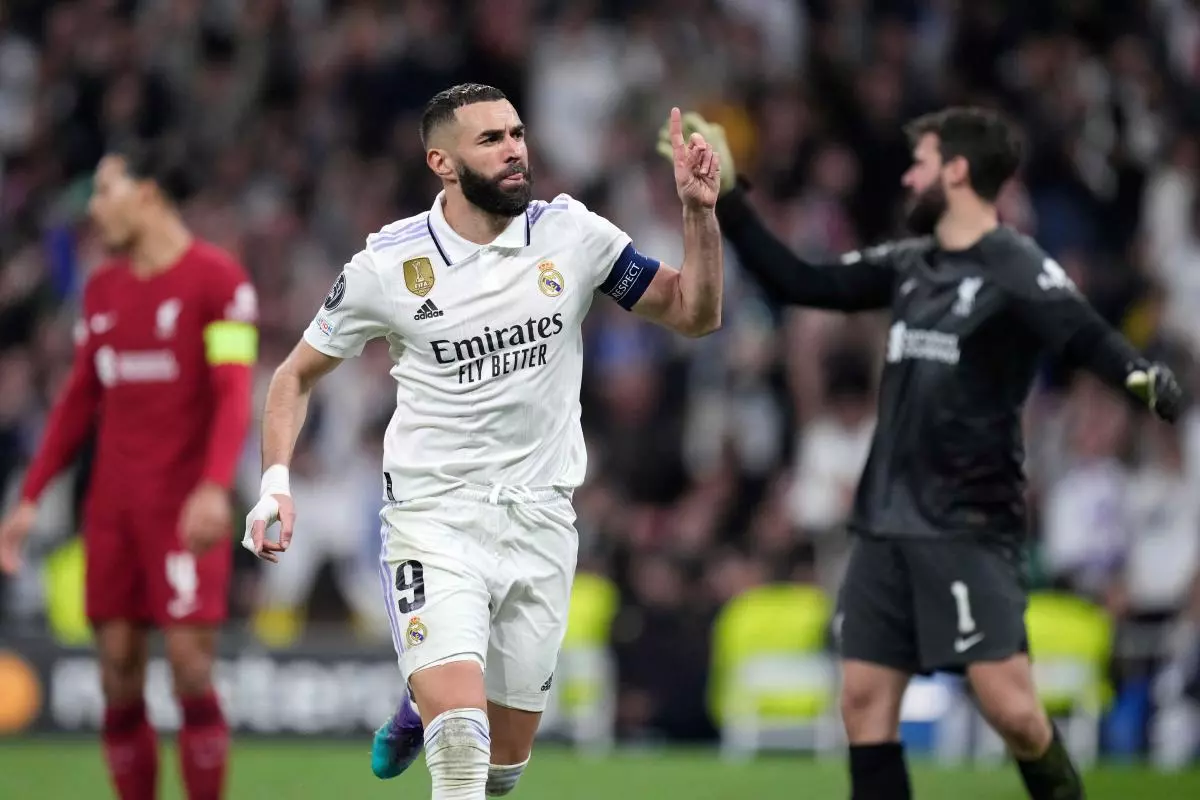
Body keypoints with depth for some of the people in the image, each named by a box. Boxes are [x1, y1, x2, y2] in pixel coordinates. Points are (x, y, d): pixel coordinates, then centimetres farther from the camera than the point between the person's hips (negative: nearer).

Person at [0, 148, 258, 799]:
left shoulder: (216, 278, -5)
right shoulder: (102, 288, 15)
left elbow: (235, 394, -12)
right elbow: (79, 400, 20)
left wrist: (214, 488, -26)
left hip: (184, 507, -6)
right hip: (112, 503, 6)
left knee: (189, 665, -10)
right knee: (118, 674, 2)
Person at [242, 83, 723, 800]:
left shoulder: (571, 234, -2)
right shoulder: (389, 264, -7)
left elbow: (695, 314, 3)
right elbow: (298, 374, 6)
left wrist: (700, 210, -12)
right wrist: (277, 481, -9)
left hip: (541, 518, 3)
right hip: (433, 516, -3)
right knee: (462, 732, -24)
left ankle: (422, 708, 43)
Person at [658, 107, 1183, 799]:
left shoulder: (1017, 269, -10)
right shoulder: (908, 264, 12)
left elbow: (1089, 339, -23)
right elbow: (800, 284, 20)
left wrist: (1144, 377, -45)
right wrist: (727, 198, 18)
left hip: (970, 527, -7)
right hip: (888, 522, 7)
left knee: (1011, 708, -15)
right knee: (866, 701, 4)